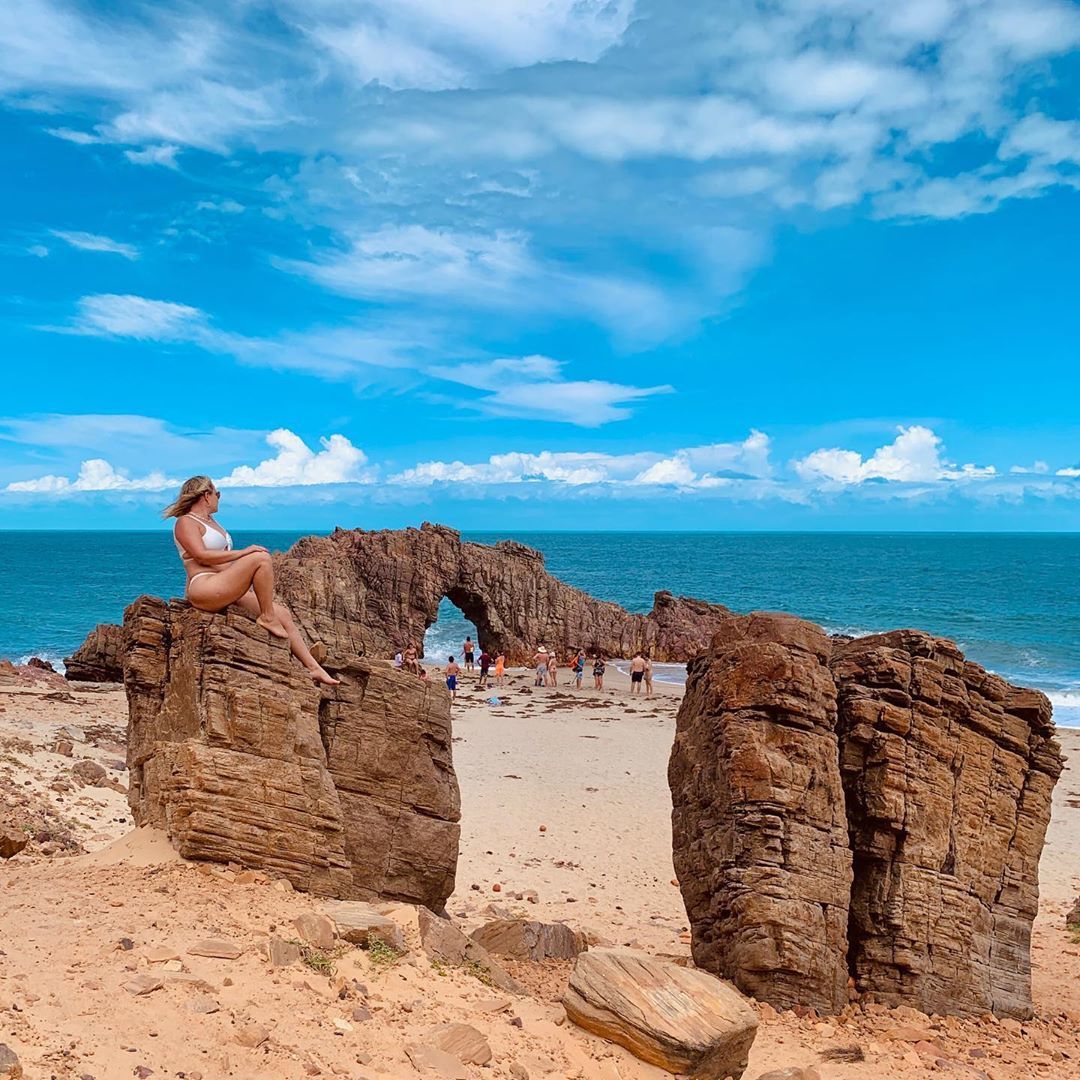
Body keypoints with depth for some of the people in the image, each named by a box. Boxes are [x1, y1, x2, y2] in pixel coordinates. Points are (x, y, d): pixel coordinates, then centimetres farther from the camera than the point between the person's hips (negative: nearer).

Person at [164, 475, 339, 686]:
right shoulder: (185, 522, -1)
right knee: (261, 558, -24)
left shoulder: (211, 522, 27)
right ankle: (267, 618, -14)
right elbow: (201, 556, -17)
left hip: (224, 592, 10)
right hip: (203, 588, -10)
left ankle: (314, 668, 0)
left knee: (283, 613, 0)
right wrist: (243, 552, -18)